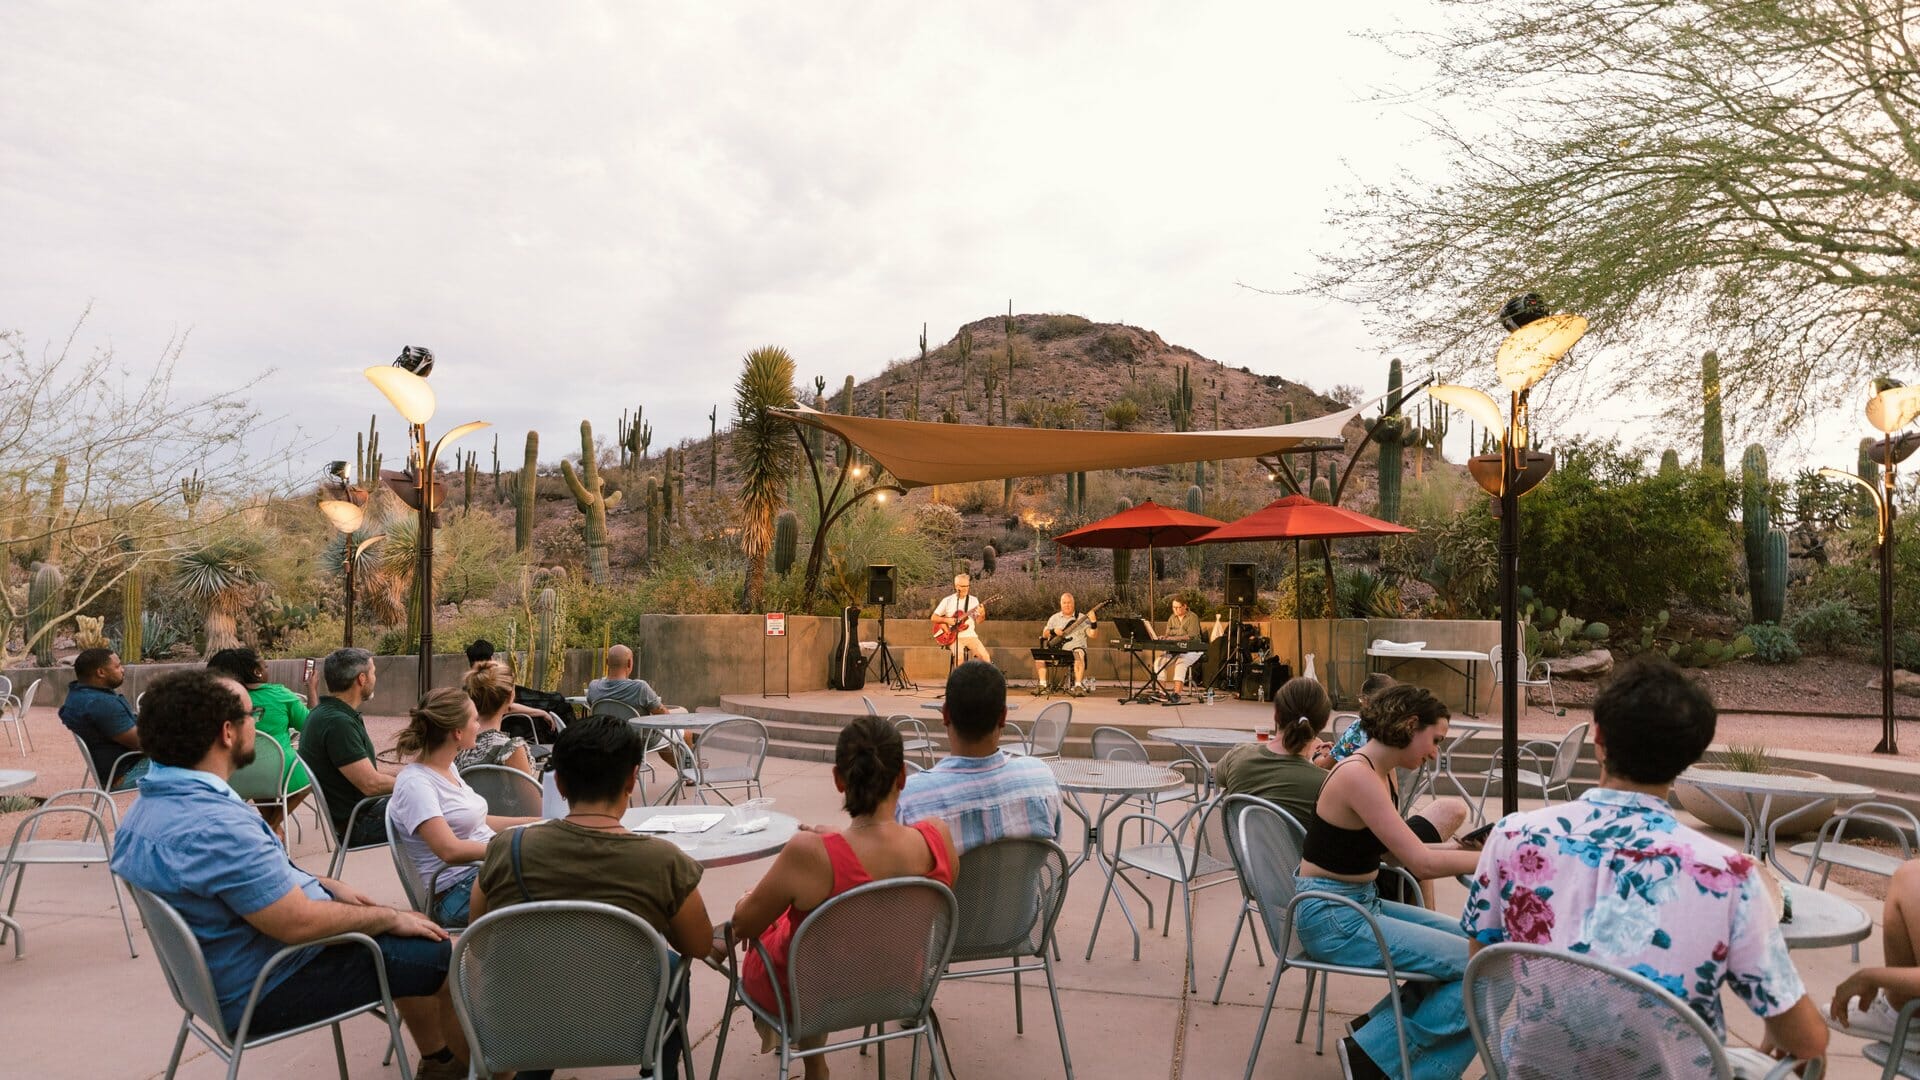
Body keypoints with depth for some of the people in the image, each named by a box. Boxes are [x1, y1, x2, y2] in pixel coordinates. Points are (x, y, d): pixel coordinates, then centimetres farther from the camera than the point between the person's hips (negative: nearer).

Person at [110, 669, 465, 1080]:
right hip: (266, 989, -10)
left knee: (409, 938, 21)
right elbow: (298, 923, -29)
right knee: (446, 955, -2)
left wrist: (325, 885, 10)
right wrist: (389, 917, -15)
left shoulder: (156, 799, 0)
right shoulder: (213, 826, -34)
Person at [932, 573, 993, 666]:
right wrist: (946, 620, -12)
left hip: (970, 635, 2)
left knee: (985, 656, -19)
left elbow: (978, 621, 3)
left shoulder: (974, 600, 7)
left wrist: (982, 614, -18)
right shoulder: (947, 600, 1)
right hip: (954, 637, -2)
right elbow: (934, 617, 5)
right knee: (959, 655, -31)